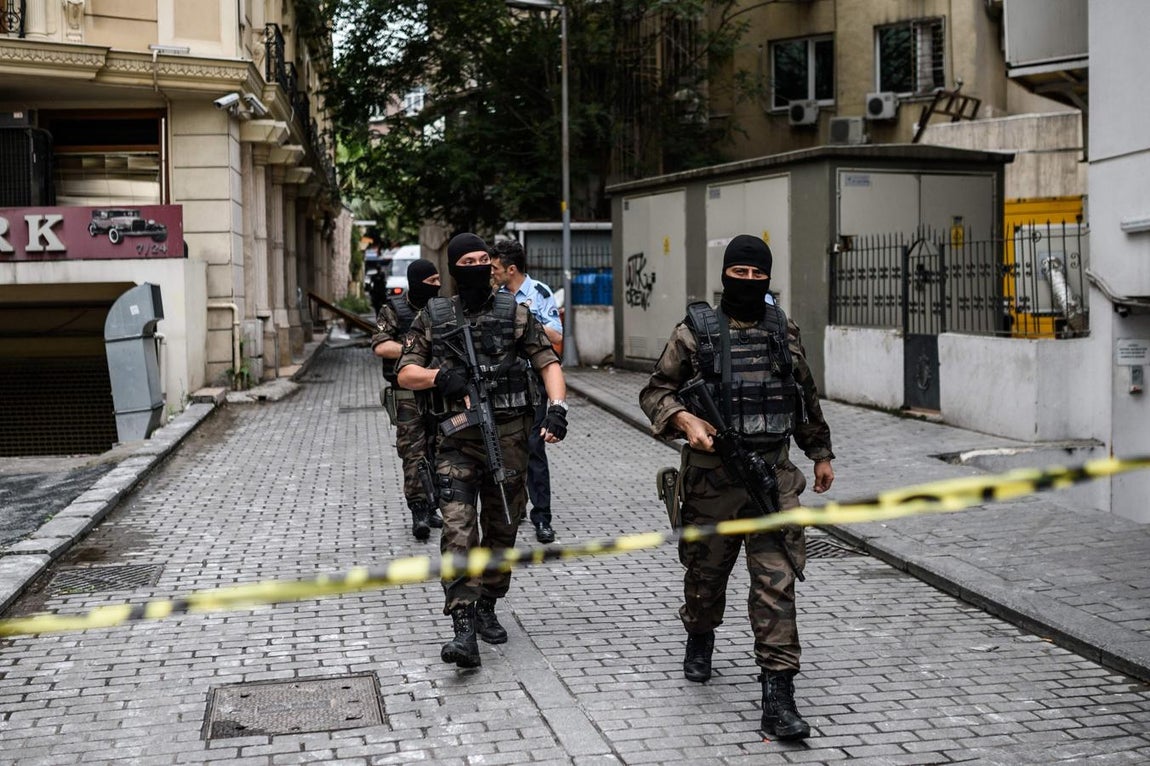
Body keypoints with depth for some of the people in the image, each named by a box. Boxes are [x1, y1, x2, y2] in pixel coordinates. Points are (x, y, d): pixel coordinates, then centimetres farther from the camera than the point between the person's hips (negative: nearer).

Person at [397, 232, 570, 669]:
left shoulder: (515, 314, 6)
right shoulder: (433, 318, 6)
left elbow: (548, 363, 3)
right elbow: (405, 374, 7)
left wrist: (557, 409, -14)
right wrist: (441, 376, -14)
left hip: (509, 438, 1)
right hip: (457, 440, -1)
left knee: (501, 530, 11)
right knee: (459, 532, -14)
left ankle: (486, 609, 29)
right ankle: (464, 630, -18)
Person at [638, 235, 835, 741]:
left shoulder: (784, 331, 8)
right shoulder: (696, 330, -1)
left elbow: (805, 398, 20)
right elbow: (654, 392, 0)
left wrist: (820, 453, 24)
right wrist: (684, 420, -18)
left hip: (773, 474, 1)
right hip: (711, 476, -1)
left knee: (776, 582, -6)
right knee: (706, 571, 15)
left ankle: (778, 695, -5)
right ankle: (700, 641, 45)